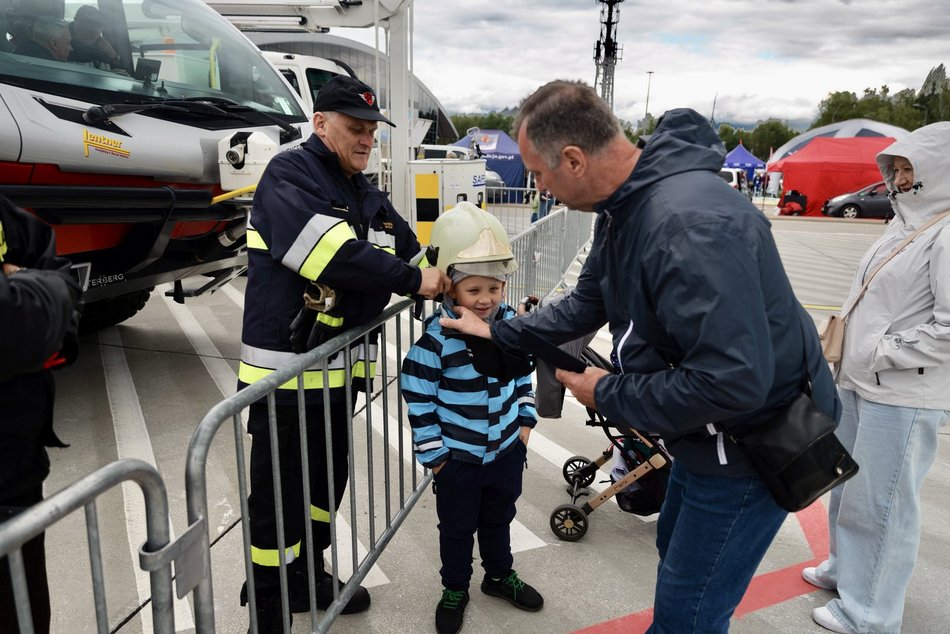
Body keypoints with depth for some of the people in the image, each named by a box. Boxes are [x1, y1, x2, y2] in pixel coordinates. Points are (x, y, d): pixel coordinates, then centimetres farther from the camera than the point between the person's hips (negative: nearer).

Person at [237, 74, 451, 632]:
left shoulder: (369, 197, 14)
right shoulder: (289, 174, -12)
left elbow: (412, 255, 16)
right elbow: (335, 255, -27)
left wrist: (446, 285, -2)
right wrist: (413, 279, -20)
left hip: (340, 370, 9)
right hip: (283, 373, -8)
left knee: (330, 480, 21)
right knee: (279, 498, 3)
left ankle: (309, 578, 43)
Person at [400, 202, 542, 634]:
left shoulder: (511, 323, -7)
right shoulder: (436, 337, -22)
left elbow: (524, 376, 8)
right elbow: (419, 400, -16)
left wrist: (525, 424, 6)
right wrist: (434, 456, -12)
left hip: (507, 450, 4)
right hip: (457, 459, -4)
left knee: (499, 520, 25)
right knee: (457, 529, 17)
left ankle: (500, 575, 49)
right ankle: (455, 589, 40)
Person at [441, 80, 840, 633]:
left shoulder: (689, 224, -35)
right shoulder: (623, 205, -2)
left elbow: (732, 381, -38)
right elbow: (588, 304, 11)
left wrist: (610, 395, -24)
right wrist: (498, 334, 12)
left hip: (756, 439, -10)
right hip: (706, 431, 10)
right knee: (675, 546, 31)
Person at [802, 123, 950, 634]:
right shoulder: (906, 223, 14)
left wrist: (880, 353, -17)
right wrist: (849, 348, 11)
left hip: (904, 398, -10)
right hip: (861, 382, 10)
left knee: (879, 503, 2)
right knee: (847, 487, 22)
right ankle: (845, 569, 42)